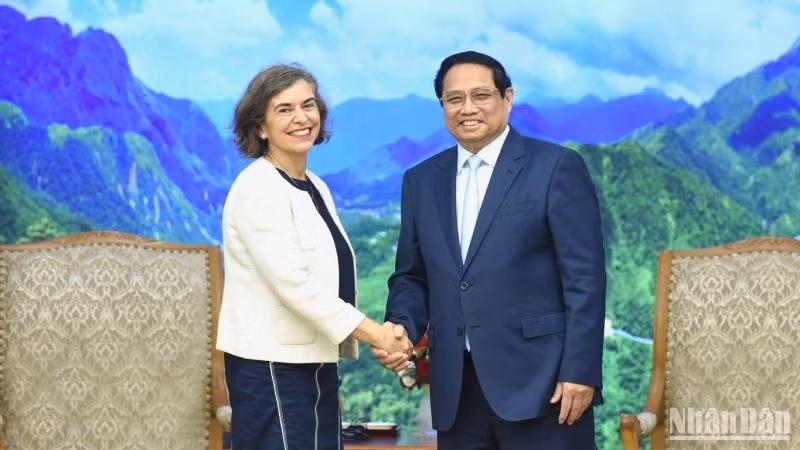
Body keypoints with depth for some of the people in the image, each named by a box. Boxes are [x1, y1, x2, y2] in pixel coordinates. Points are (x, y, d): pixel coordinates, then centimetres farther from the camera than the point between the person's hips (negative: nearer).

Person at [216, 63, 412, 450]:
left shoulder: (316, 188, 13)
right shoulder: (257, 187, -11)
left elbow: (327, 280, 12)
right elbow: (292, 283, -20)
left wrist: (382, 335, -4)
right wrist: (373, 333, -18)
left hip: (316, 363, 8)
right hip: (271, 366, -8)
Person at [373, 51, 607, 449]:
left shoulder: (556, 167, -2)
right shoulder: (422, 180, 13)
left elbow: (584, 277, -6)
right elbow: (411, 276, 17)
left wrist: (580, 371, -12)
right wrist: (401, 328, -4)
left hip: (540, 377, -5)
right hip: (456, 385, 5)